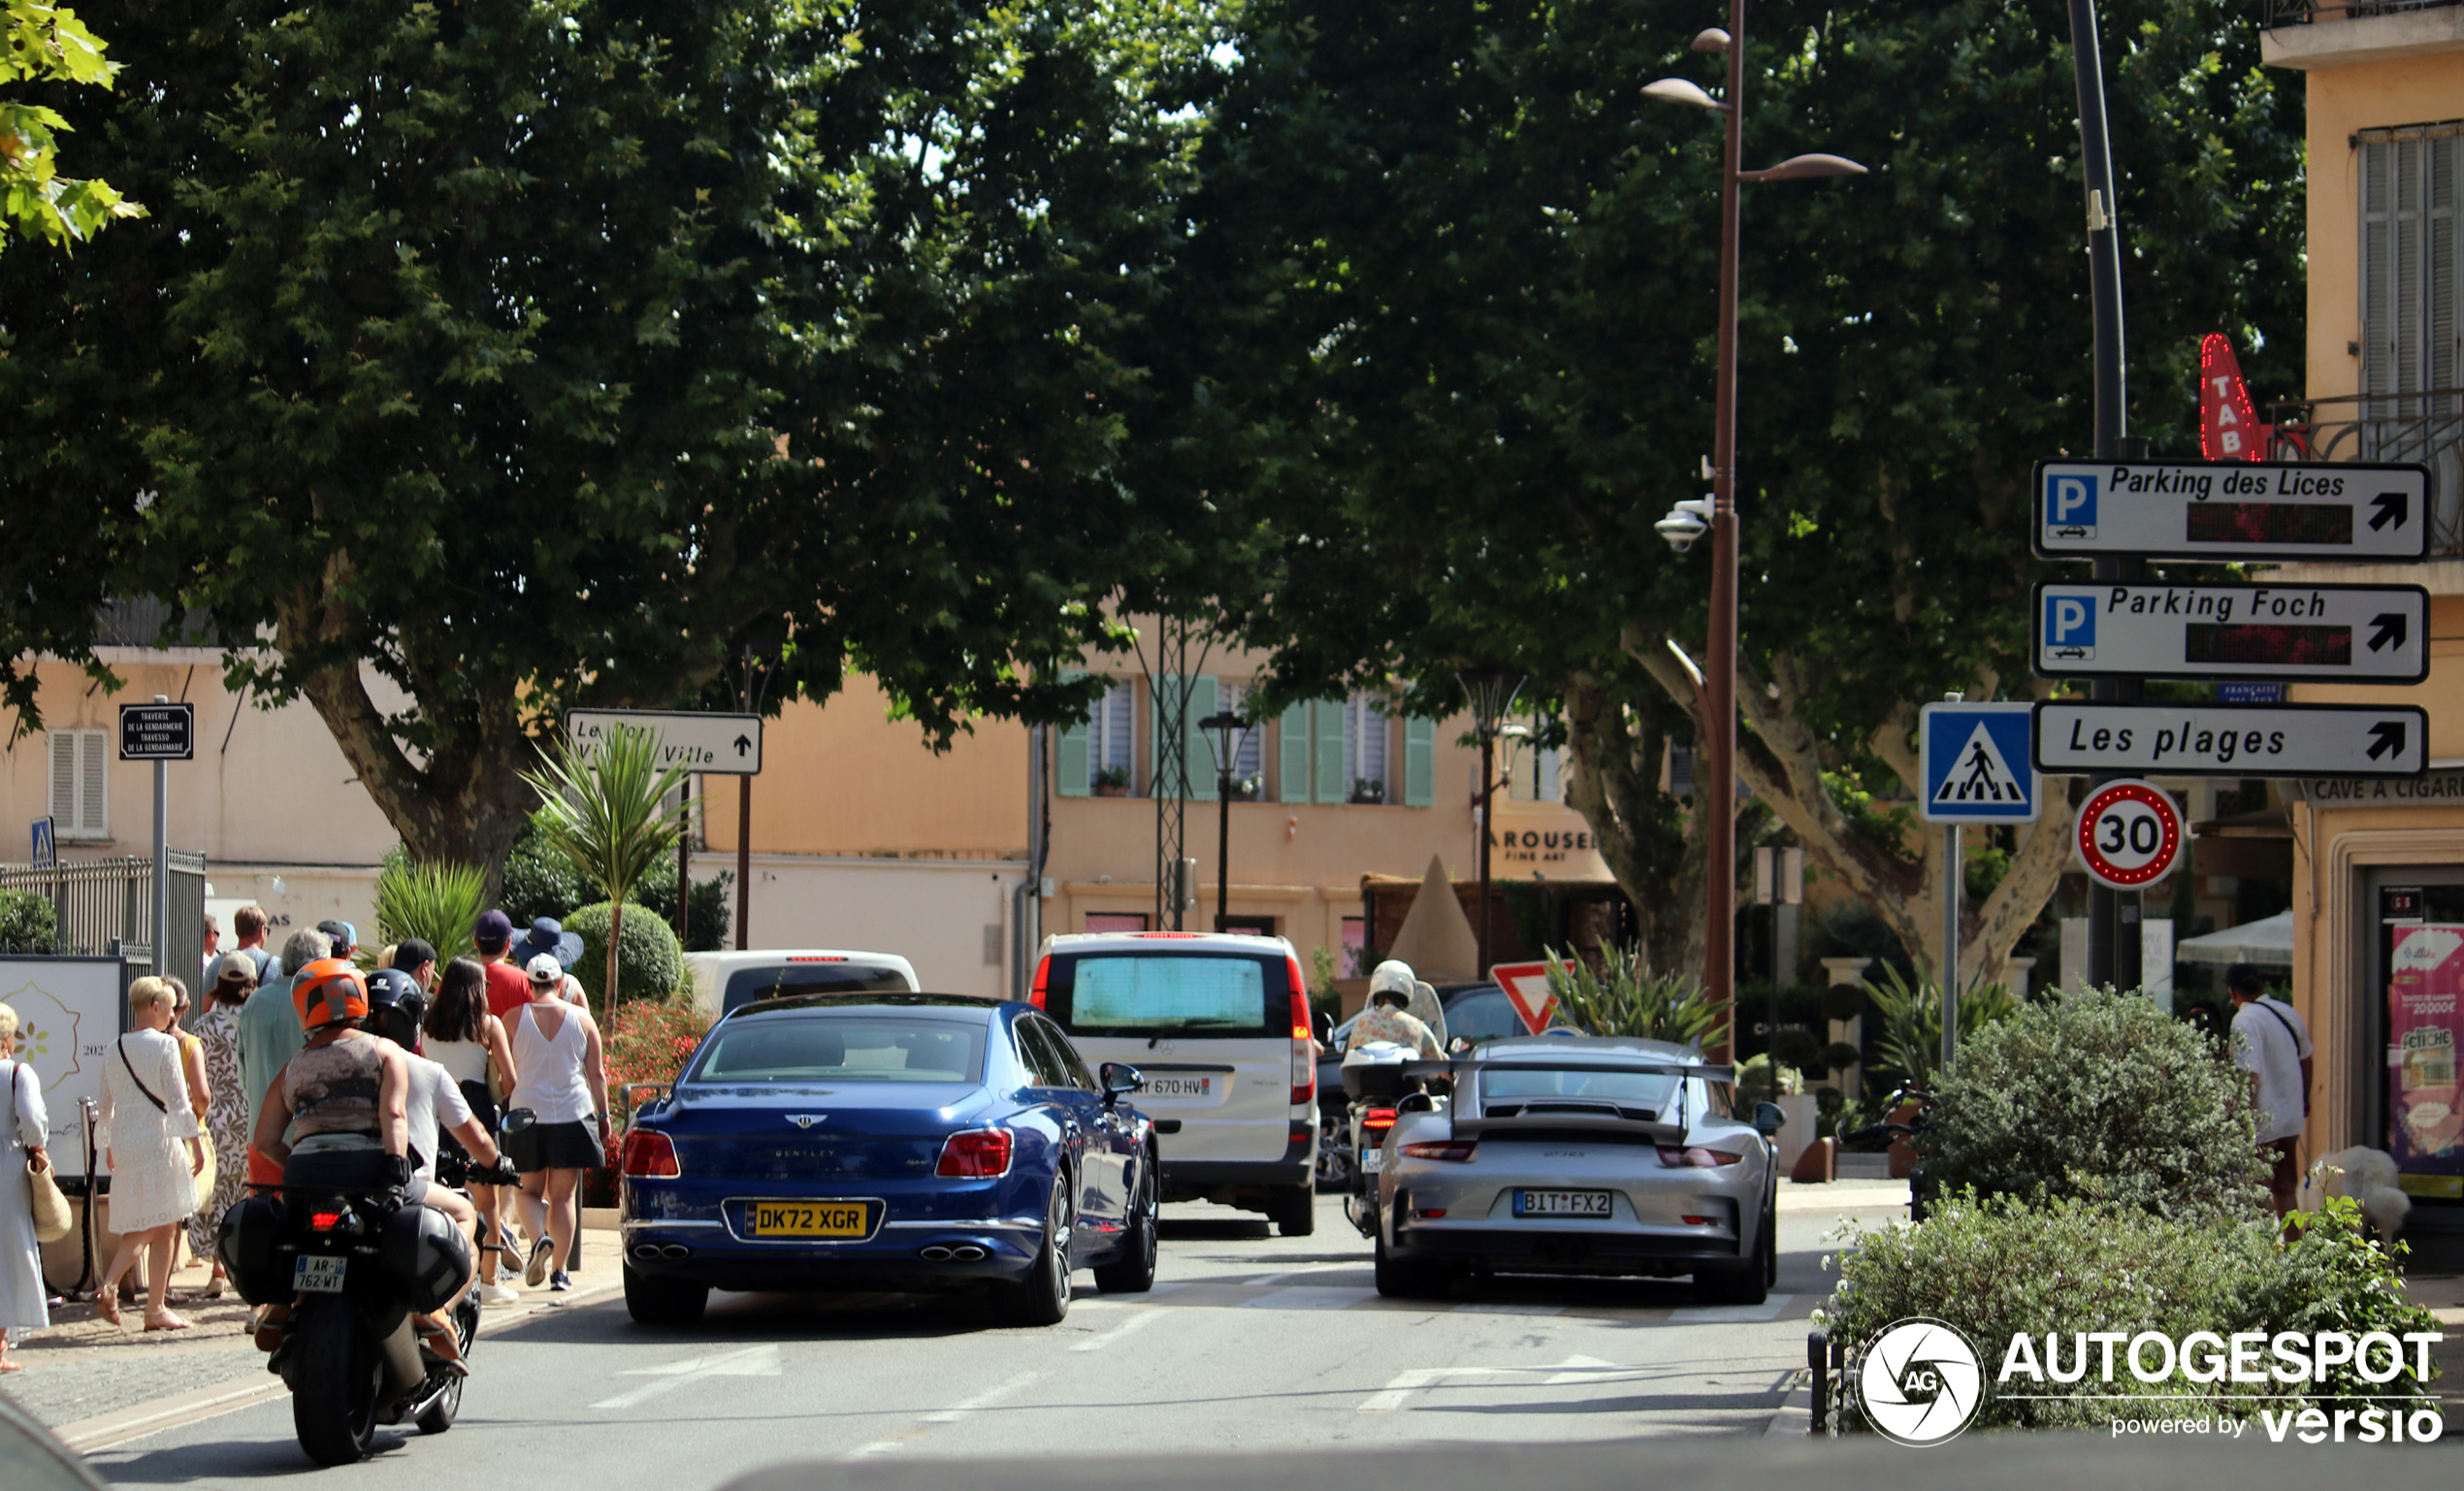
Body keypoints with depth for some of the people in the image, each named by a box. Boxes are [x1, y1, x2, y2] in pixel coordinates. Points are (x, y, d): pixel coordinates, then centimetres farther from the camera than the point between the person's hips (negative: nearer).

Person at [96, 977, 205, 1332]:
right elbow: (178, 1100, -12)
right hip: (159, 1139, -6)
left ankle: (109, 1284, -7)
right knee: (163, 1226, 0)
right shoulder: (164, 1045, -8)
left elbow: (107, 1104, 16)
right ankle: (156, 1308, 0)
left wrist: (109, 1145, 28)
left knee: (139, 1228, 14)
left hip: (124, 1141, 6)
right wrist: (195, 1142, -9)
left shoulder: (115, 1050, 10)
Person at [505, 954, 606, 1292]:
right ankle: (559, 1270, 4)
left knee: (530, 1191, 11)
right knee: (563, 1195, 7)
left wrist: (501, 1109, 16)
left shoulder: (515, 1018, -2)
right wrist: (602, 1115, 13)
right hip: (572, 1113, 1)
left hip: (528, 1113, -1)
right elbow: (597, 1074, 4)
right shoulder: (581, 1019, 2)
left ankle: (539, 1237, -18)